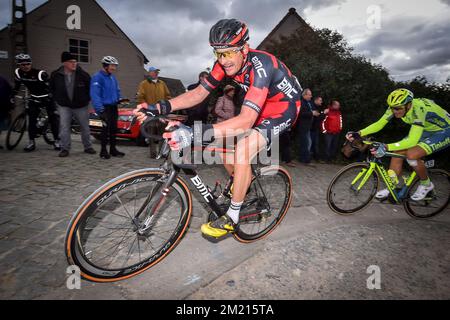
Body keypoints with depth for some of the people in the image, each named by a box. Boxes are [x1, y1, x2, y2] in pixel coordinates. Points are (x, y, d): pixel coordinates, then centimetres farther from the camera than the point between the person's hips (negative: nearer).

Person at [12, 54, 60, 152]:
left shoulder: (40, 73, -22)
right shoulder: (18, 73, -5)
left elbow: (49, 87, -19)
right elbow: (16, 87, 9)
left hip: (47, 98, -4)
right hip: (34, 98, 5)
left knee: (53, 118, -6)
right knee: (32, 119, -3)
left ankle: (57, 141, 3)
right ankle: (31, 142, 4)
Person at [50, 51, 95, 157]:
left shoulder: (83, 74, -10)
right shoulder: (56, 75, -5)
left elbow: (91, 88, 2)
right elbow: (52, 88, 13)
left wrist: (86, 99, 2)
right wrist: (58, 100, 8)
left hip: (81, 106, 0)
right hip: (64, 106, 0)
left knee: (85, 127, 8)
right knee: (64, 128, -4)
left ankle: (88, 147, 22)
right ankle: (65, 149, 6)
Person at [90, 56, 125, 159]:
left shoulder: (113, 77, 14)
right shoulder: (97, 77, -11)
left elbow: (117, 90, 27)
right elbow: (95, 95, -19)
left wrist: (119, 99, 11)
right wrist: (100, 109, -25)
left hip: (113, 107, 8)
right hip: (105, 107, -8)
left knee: (114, 128, 10)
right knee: (106, 128, -7)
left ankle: (113, 149, 20)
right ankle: (103, 151, 5)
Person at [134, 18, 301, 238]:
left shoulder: (260, 66, -35)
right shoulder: (226, 63, -12)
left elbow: (246, 121, -45)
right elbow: (198, 93, -12)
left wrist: (195, 133, -56)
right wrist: (160, 107, -27)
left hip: (284, 108, -7)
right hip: (259, 109, 8)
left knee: (242, 150, -28)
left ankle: (232, 218, -12)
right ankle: (243, 186, 26)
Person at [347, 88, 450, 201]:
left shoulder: (419, 109, -37)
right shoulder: (396, 107, -18)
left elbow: (412, 140, -43)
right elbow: (379, 124, -15)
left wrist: (386, 147, -54)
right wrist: (358, 133, -29)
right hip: (426, 131, 7)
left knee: (411, 154, -28)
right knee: (397, 152, -6)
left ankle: (426, 184, 0)